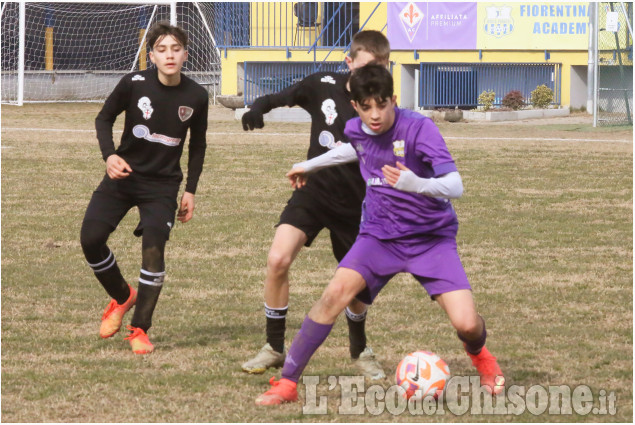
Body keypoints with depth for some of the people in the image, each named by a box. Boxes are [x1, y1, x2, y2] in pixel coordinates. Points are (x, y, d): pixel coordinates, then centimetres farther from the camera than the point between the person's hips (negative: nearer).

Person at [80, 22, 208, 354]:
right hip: (124, 174, 1)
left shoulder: (196, 97, -7)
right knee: (91, 238, -10)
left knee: (153, 250, -14)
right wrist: (109, 155, -16)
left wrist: (190, 190, 5)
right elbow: (104, 118, 2)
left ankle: (139, 329, 1)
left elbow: (197, 146, 9)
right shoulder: (134, 84, -12)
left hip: (163, 184, 0)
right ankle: (122, 296, 19)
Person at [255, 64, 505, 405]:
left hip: (431, 237, -3)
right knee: (337, 291, -23)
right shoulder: (356, 130, -4)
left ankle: (479, 354, 23)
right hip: (380, 236, 3)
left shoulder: (419, 129, -22)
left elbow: (455, 185, -30)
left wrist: (417, 184, -50)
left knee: (466, 324, -17)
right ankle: (287, 383, -16)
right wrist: (311, 165, 35)